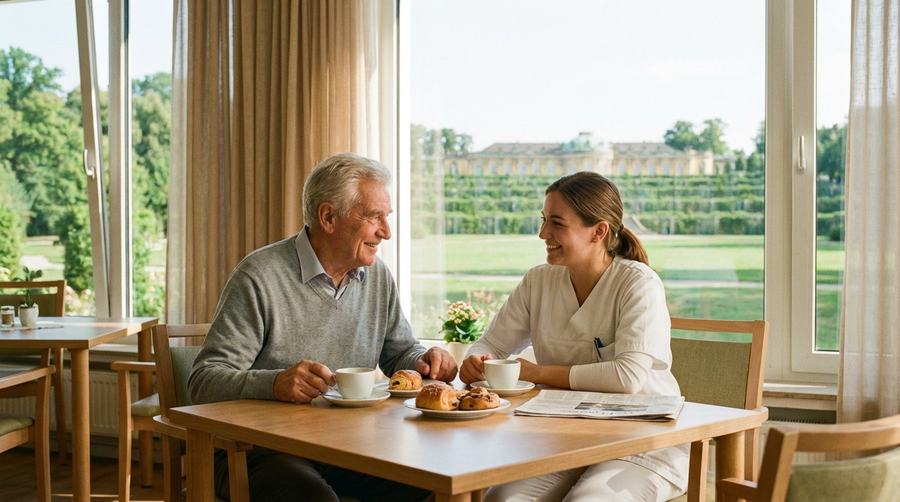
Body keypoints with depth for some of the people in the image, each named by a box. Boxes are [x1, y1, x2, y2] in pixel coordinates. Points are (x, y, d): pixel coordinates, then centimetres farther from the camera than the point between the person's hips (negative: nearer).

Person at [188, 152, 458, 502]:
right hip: (263, 450, -5)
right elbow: (204, 382, -14)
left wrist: (425, 361, -2)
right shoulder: (259, 277, -11)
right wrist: (275, 384, -32)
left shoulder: (377, 276, 10)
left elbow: (400, 352, 22)